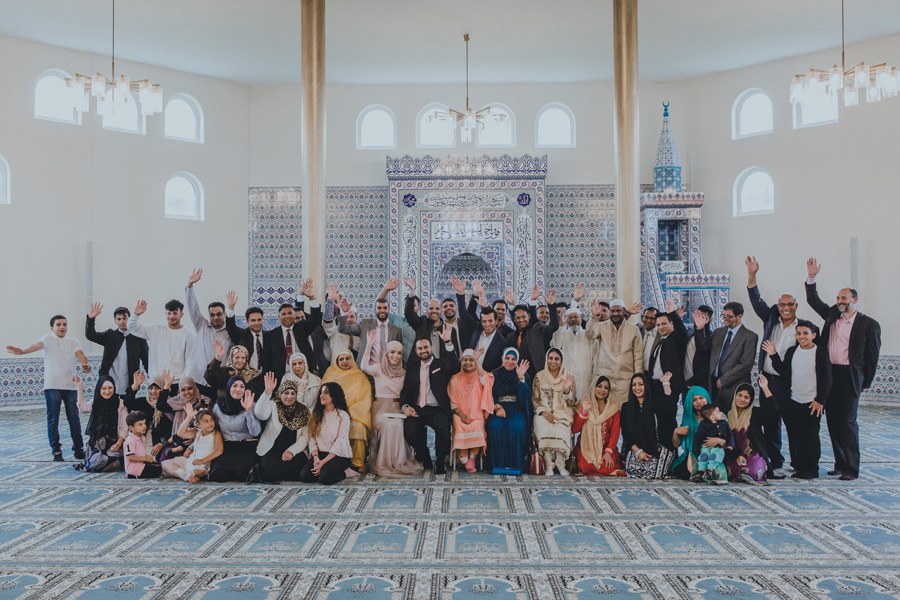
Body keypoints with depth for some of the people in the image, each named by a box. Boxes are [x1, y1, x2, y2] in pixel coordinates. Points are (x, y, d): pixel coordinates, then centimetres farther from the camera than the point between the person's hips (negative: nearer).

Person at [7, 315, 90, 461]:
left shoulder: (73, 342, 13)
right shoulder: (48, 339, 4)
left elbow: (80, 354, -3)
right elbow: (37, 346, -15)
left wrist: (85, 365, -25)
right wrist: (22, 351, -37)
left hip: (70, 385, 2)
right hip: (52, 386, -2)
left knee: (74, 418, 3)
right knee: (53, 420, 1)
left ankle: (78, 448, 15)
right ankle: (56, 450, 10)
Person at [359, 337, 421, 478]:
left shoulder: (403, 373, 14)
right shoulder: (378, 369, 4)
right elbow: (365, 367, -20)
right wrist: (369, 344, -27)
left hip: (396, 408, 2)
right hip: (380, 408, -2)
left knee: (398, 425, -32)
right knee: (390, 425, -33)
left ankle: (399, 462, -19)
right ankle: (387, 464, -21)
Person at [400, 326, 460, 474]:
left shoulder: (442, 364, 8)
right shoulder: (412, 367, 17)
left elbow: (455, 366, -16)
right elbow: (405, 390, 17)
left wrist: (447, 342, -27)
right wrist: (404, 406, -4)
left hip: (437, 410, -2)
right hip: (417, 409, 3)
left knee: (443, 428, -33)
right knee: (409, 432, -27)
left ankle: (441, 464, -8)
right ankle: (425, 459, 4)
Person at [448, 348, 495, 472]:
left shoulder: (479, 377, 9)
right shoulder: (455, 379, 12)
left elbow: (484, 381, -18)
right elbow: (452, 401, 8)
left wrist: (476, 361, -22)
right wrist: (460, 413, -10)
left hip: (477, 414, -1)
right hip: (460, 414, 1)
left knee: (477, 426, -32)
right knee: (460, 427, -30)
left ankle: (472, 457, -13)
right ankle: (464, 460, -16)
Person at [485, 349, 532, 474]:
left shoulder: (523, 375, 8)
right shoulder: (495, 374, 10)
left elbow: (525, 394, -8)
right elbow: (490, 395, 2)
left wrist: (521, 377, -19)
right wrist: (497, 407, -16)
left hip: (517, 408, -1)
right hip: (499, 406, 1)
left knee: (517, 425, -33)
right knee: (494, 425, -31)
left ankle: (514, 463, -21)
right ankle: (498, 463, -21)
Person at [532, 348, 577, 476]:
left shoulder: (568, 377, 7)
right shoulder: (539, 376, 7)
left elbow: (571, 402, 2)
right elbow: (534, 399, 4)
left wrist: (567, 390, -18)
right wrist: (545, 413, -13)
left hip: (562, 412, 0)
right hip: (544, 412, 0)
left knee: (561, 428, -33)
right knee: (545, 427, -33)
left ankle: (561, 464, -22)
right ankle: (548, 464, -26)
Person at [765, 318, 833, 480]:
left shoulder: (821, 352, -3)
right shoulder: (791, 351, 9)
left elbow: (826, 378, -4)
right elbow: (784, 372, 9)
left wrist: (820, 400, -8)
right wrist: (774, 356, -1)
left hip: (813, 403, -4)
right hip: (793, 402, 4)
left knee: (810, 436, 0)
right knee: (795, 436, 6)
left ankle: (811, 469, 10)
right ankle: (799, 467, 17)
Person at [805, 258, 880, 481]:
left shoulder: (869, 324, -2)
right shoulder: (832, 315, 12)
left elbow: (872, 356, -1)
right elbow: (813, 301, 18)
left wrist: (866, 383, -2)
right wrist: (811, 278, 5)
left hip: (850, 376, -5)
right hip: (829, 374, 5)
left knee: (848, 421, -5)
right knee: (832, 420, 8)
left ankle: (851, 468, 2)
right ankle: (840, 464, 17)